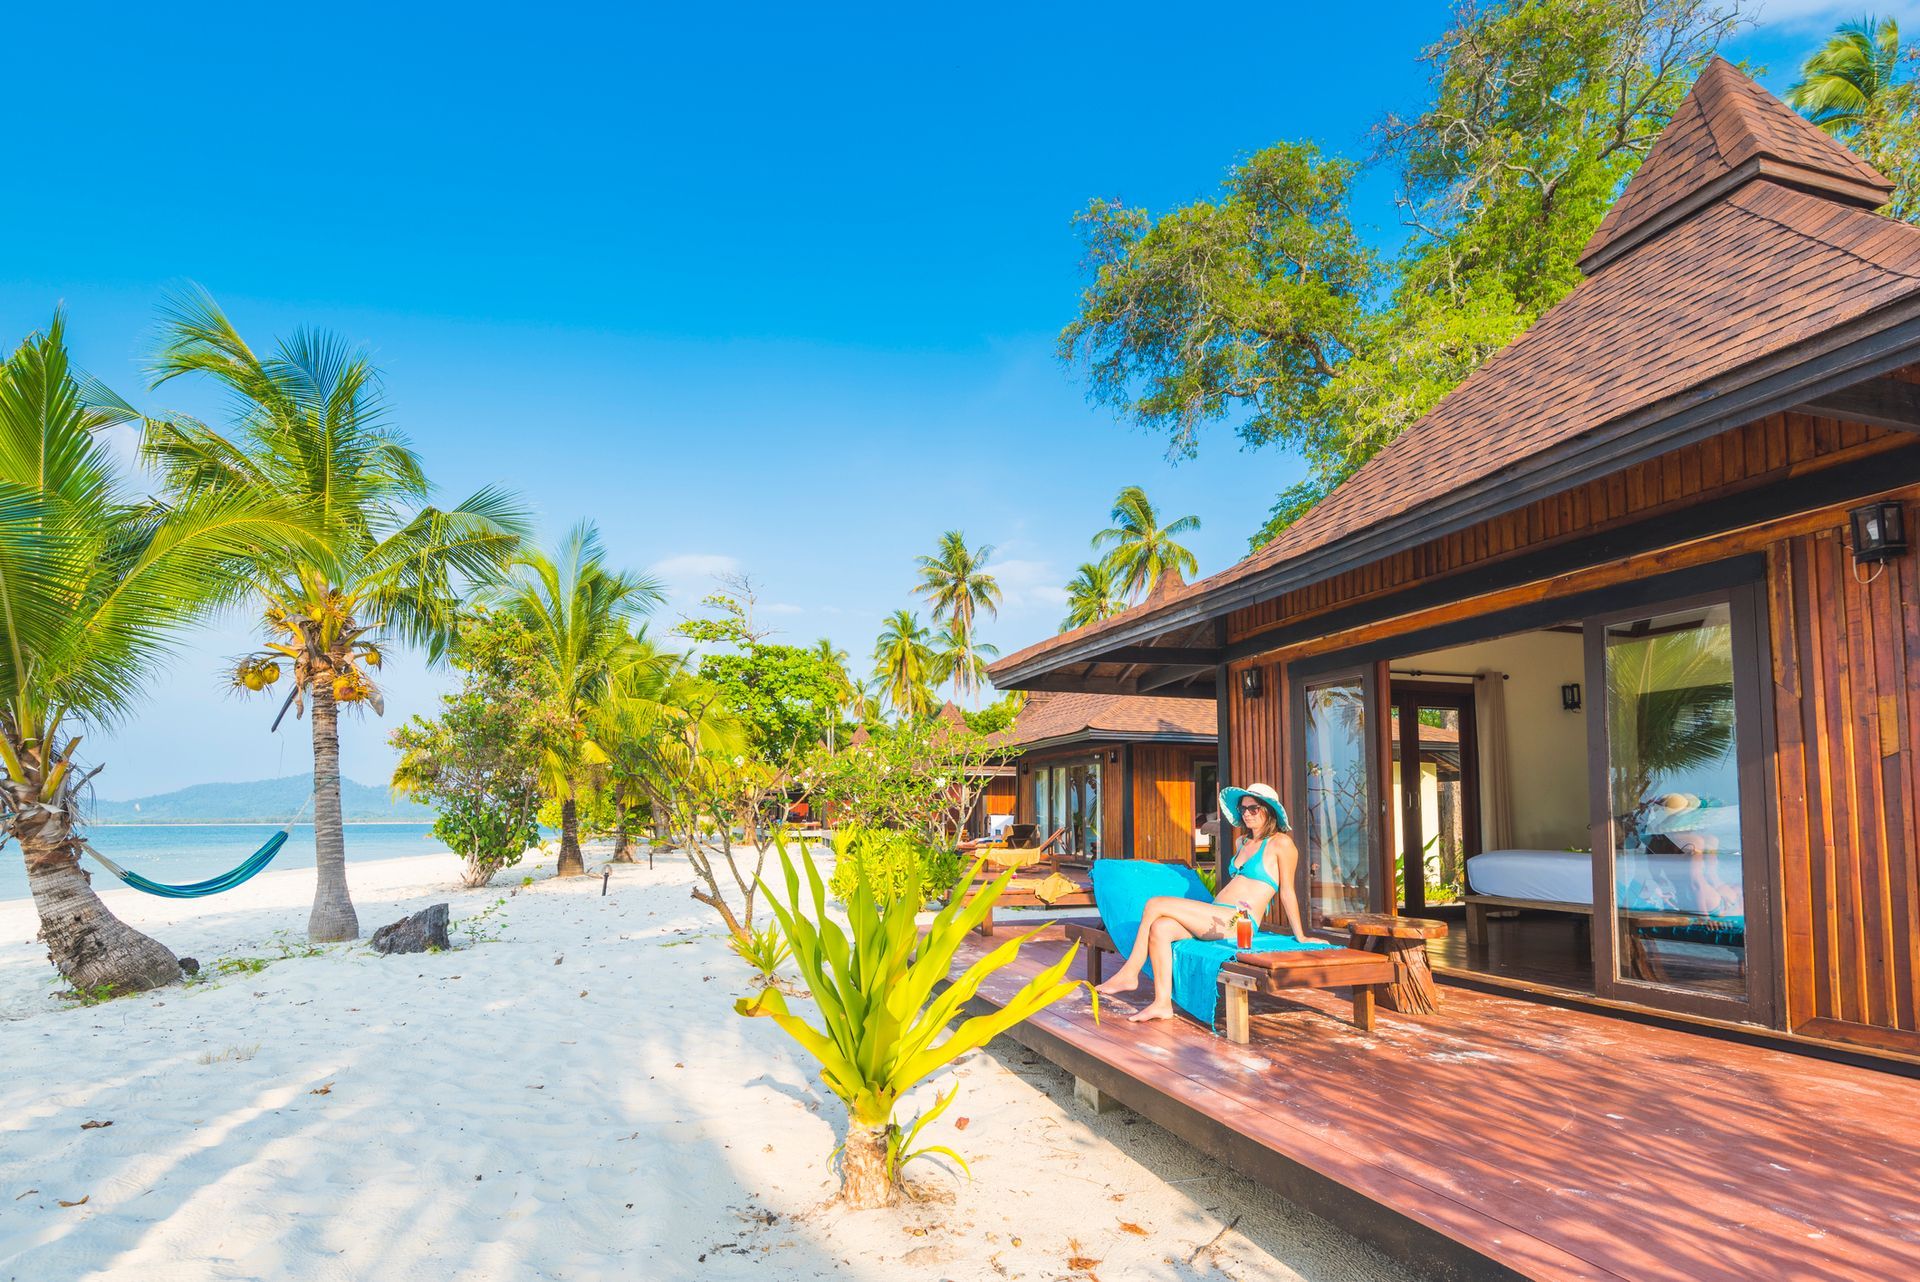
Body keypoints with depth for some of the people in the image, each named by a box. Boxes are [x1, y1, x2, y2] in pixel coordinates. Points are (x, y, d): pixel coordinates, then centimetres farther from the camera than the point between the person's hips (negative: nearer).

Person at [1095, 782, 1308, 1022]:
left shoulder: (1280, 843, 0)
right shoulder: (1242, 842, 23)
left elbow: (1288, 892, 2)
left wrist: (1300, 937, 4)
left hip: (1237, 921, -8)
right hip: (1218, 918, 8)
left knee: (1155, 905, -17)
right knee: (1160, 927, -19)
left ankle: (1129, 974, -7)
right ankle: (1162, 1004, -19)